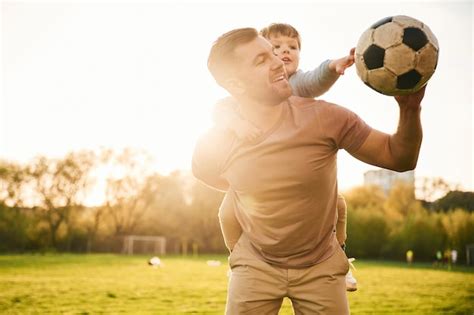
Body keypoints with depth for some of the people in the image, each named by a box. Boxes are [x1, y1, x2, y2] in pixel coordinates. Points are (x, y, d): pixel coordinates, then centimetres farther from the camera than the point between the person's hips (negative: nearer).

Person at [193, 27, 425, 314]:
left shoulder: (325, 118, -19)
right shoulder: (213, 145, -17)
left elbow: (399, 158, -13)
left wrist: (410, 108, -30)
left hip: (321, 266, 0)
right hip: (256, 265, 0)